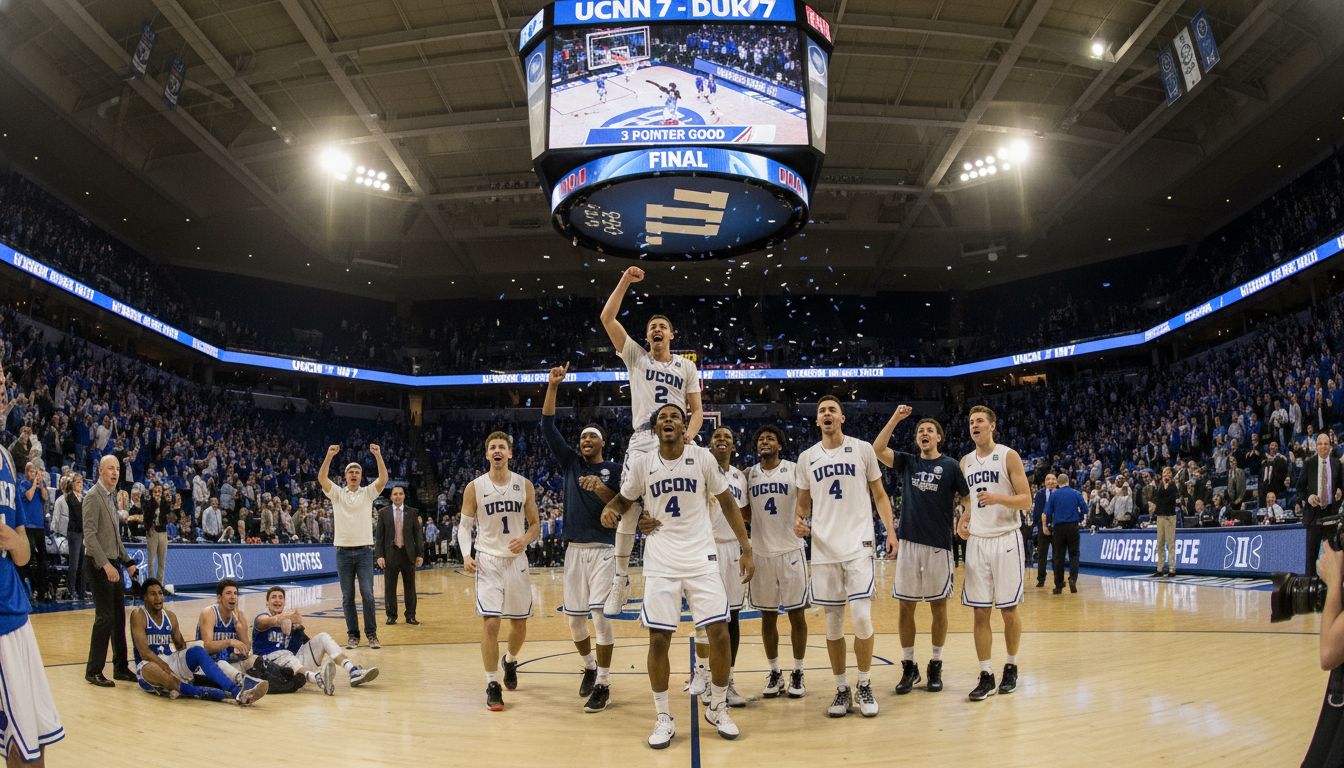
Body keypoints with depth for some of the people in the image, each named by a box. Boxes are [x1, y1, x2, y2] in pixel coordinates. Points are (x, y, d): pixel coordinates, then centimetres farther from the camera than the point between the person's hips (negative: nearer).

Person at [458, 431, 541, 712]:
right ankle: (492, 685, 1)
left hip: (516, 560, 2)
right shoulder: (475, 487, -3)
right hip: (488, 561, -2)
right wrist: (466, 555, -12)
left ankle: (510, 661, 41)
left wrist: (525, 539, -15)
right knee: (490, 622, -11)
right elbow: (464, 525, 4)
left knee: (520, 623, 10)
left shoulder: (525, 485, 0)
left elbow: (535, 524, 6)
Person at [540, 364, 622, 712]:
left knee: (600, 614, -11)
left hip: (604, 550, -4)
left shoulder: (615, 469, 1)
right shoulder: (571, 462, 9)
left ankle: (603, 684, -2)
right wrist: (552, 386, -7)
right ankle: (590, 666, 33)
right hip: (574, 549, 4)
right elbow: (548, 427, 1)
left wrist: (602, 491, -21)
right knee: (574, 618, 8)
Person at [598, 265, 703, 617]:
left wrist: (690, 434, -6)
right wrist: (625, 281, 0)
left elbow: (696, 410, 14)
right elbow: (607, 318, 4)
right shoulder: (636, 357, 12)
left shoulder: (686, 367, 16)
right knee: (628, 509, -9)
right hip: (643, 440, -1)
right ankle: (621, 579, -1)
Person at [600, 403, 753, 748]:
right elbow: (624, 500, 13)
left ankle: (718, 708, 19)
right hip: (661, 563, 1)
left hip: (702, 559, 0)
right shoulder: (641, 464, -2)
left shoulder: (703, 458, -5)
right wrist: (610, 509, -12)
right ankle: (663, 718, 15)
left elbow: (727, 502, 4)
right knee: (659, 639, -1)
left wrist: (746, 550, 1)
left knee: (719, 633, -3)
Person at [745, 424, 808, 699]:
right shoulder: (749, 475, 7)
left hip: (790, 550, -3)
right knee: (767, 616, 8)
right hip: (761, 553, 3)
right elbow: (746, 513, 13)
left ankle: (797, 673, 16)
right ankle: (775, 673, 20)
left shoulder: (795, 470, -3)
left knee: (797, 614, 3)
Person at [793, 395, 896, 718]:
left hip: (858, 544, -3)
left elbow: (879, 495, 6)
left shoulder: (862, 449, 3)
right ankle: (842, 689, 18)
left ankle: (865, 685, 10)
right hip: (823, 548, 3)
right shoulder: (806, 458, 9)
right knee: (833, 622, 6)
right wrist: (798, 520, -4)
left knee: (861, 616, -10)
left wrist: (891, 531, -5)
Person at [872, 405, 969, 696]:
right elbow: (877, 449, -4)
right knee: (906, 606, 4)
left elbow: (967, 499, 2)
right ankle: (909, 666, 14)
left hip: (939, 545, -2)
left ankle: (936, 666, 18)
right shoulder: (907, 462, 9)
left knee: (938, 606, 6)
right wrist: (896, 418, -7)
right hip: (908, 543, 2)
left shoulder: (951, 465, 2)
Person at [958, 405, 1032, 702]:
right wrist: (964, 518, 3)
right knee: (980, 611, 2)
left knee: (1008, 609, 4)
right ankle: (986, 676, 6)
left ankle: (1011, 667, 22)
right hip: (976, 541, 4)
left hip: (1005, 539, -4)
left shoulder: (1008, 456, -4)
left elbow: (1026, 500, -8)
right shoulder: (965, 462, 11)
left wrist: (998, 498, -24)